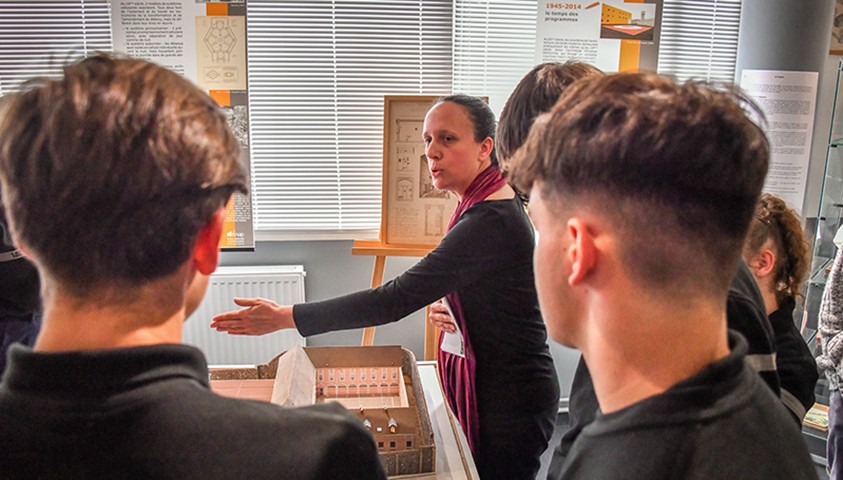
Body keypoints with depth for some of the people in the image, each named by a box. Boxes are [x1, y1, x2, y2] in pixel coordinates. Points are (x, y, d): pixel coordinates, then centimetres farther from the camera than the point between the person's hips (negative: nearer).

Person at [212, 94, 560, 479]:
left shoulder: (490, 220, -26)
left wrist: (286, 317, -28)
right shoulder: (488, 205, 6)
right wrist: (449, 308, 1)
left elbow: (396, 299, -31)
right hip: (490, 387, 9)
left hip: (511, 398, -9)